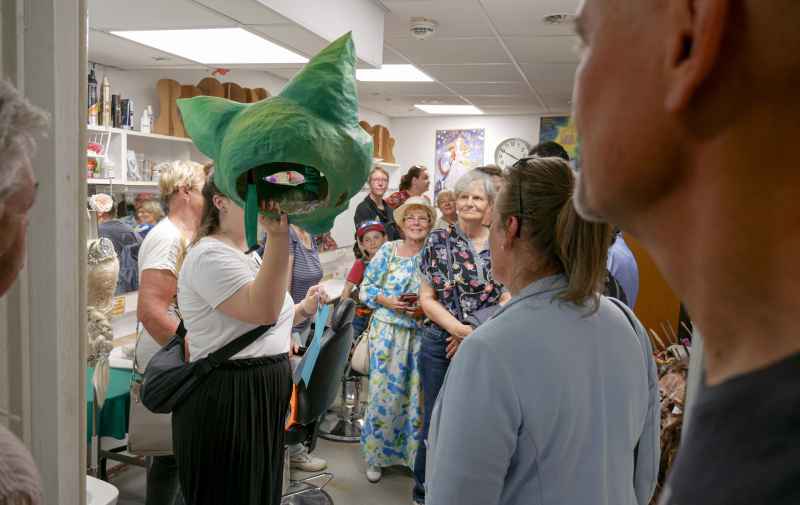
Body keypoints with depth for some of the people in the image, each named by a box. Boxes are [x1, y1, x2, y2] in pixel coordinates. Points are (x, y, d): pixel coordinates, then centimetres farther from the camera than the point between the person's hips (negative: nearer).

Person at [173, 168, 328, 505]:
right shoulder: (210, 255, -17)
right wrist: (279, 236, -37)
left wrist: (303, 310, 11)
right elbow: (261, 310, -32)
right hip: (226, 404, -10)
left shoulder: (248, 255, 15)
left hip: (264, 400, 10)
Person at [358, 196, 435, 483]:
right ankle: (376, 454, 20)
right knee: (384, 390, 2)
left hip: (422, 333, 1)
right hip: (387, 329, 0)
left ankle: (413, 453, 21)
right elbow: (366, 287, 4)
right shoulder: (388, 250, 3)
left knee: (417, 392, 3)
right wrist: (388, 301, -12)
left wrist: (424, 309, -12)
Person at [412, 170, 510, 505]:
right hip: (440, 346, 0)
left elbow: (507, 300, 1)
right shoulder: (438, 242, 1)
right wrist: (460, 328, -14)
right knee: (436, 421, 7)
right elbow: (427, 299, 0)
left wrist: (474, 333, -12)